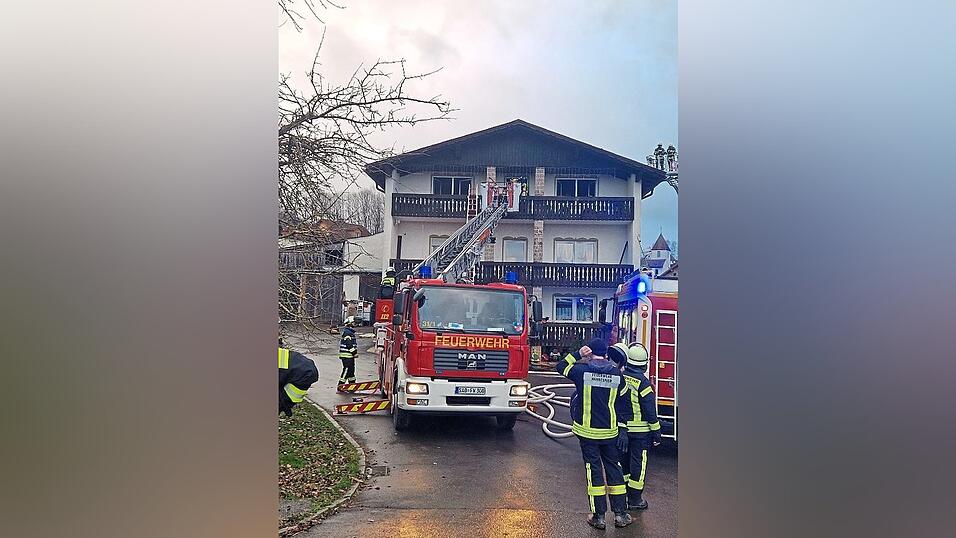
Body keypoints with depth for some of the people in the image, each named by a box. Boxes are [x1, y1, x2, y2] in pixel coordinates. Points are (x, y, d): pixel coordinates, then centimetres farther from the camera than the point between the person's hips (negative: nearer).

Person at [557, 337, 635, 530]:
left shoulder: (581, 371, -10)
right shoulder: (617, 374, -1)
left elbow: (561, 367, 8)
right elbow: (624, 404, 2)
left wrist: (577, 354, 2)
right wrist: (623, 430, 7)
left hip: (587, 431, -2)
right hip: (610, 432, 2)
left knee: (594, 470, 5)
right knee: (614, 469, 13)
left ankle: (598, 516, 9)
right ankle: (621, 514, 17)